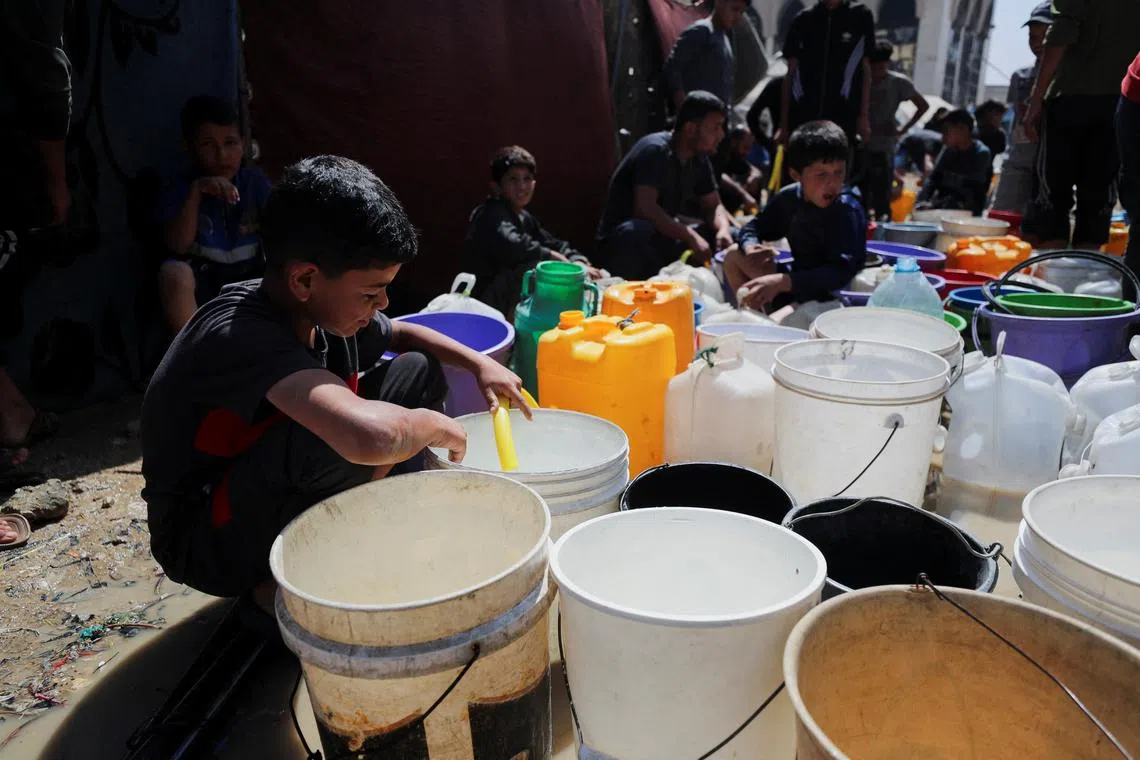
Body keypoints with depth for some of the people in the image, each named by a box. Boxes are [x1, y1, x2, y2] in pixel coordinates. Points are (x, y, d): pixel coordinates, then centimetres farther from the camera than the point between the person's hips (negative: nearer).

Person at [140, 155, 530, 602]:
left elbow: (402, 334, 16)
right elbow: (369, 435, -49)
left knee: (418, 372, 2)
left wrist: (480, 363, 0)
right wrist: (437, 426, -27)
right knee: (336, 431, -37)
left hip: (278, 496, 8)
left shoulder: (322, 311, -7)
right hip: (206, 541, -8)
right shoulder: (241, 334, -32)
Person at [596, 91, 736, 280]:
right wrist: (691, 237, -29)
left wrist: (723, 229, -14)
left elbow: (713, 205, 9)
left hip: (663, 237, 8)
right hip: (621, 241, -8)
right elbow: (645, 208, -31)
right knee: (639, 231, -41)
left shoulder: (699, 158, 3)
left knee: (731, 236, -1)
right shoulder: (655, 150, -21)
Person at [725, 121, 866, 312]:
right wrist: (751, 247, -15)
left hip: (834, 296, -7)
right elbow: (754, 227, 11)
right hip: (798, 286, 7)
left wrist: (781, 281, -41)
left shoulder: (846, 210, -21)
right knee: (734, 257, 4)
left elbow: (841, 272, -31)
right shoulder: (788, 198, -3)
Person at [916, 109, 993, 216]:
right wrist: (921, 202, -16)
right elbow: (933, 178, 4)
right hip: (943, 207, 6)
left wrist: (935, 204, -25)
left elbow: (968, 193, -15)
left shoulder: (981, 154, -9)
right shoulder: (949, 149, 10)